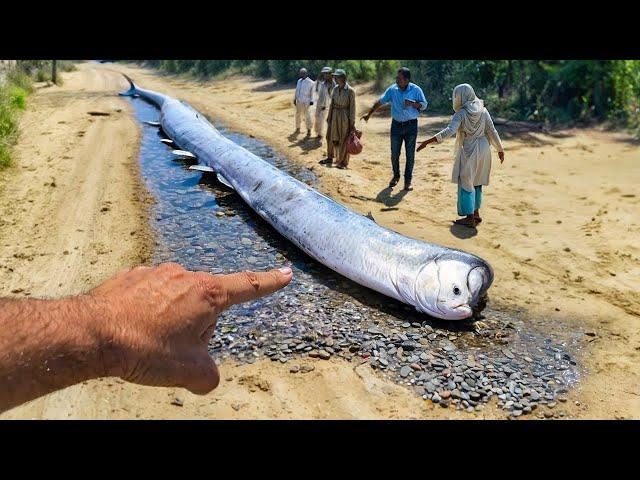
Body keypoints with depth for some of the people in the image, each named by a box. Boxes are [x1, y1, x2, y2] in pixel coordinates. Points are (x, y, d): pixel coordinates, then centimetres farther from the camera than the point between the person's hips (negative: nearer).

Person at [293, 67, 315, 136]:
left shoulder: (310, 82, -7)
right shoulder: (299, 81, 11)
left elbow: (312, 92, -7)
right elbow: (296, 90, 17)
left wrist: (311, 101, -12)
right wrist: (294, 99, 15)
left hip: (306, 102, -6)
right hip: (298, 101, 6)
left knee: (307, 116, -5)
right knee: (298, 115, 13)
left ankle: (309, 130, 2)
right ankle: (298, 128, 27)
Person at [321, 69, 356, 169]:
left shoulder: (350, 91, -14)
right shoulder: (335, 88, 3)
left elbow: (352, 107, -12)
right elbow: (332, 103, 11)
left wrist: (352, 123, -12)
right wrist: (329, 116, 11)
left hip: (345, 116, -6)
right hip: (334, 115, 6)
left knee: (344, 140, 3)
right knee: (331, 137, 15)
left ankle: (343, 162, 15)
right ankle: (330, 158, 32)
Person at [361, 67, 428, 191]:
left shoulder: (416, 90, -6)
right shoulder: (392, 89, -1)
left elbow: (424, 105, -2)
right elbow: (380, 102, 4)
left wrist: (413, 103, -21)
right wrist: (369, 114, 3)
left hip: (411, 125, -2)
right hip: (396, 125, 2)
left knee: (410, 154, 2)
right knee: (394, 153, 7)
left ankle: (408, 180, 12)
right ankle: (396, 176, 28)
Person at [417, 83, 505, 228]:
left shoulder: (461, 113, -15)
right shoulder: (483, 110, 1)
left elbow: (449, 131, -28)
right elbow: (492, 131, 2)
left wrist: (427, 141, -31)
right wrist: (500, 149, 13)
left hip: (468, 152, -6)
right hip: (483, 150, 6)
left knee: (466, 183, 3)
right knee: (476, 182, 18)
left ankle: (470, 218, 3)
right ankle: (476, 213, 25)